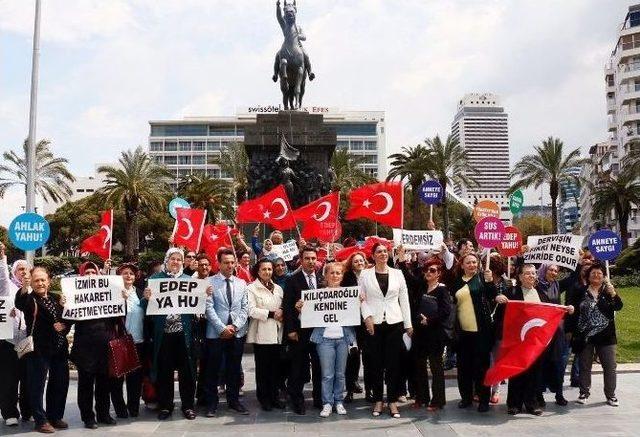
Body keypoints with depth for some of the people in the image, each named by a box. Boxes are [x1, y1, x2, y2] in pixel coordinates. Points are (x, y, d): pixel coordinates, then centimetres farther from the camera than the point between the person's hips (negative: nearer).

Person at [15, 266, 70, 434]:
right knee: (37, 385, -1)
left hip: (59, 349, 6)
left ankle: (55, 417, 25)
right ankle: (41, 420, 9)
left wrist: (64, 326, -4)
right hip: (39, 349, -6)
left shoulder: (55, 299, 12)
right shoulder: (29, 299, -5)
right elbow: (19, 304, -28)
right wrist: (24, 287, -46)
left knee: (60, 384, 12)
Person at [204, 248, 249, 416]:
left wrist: (235, 326, -8)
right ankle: (212, 403, 16)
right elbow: (209, 308, -9)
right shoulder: (210, 282, -2)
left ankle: (234, 400, 23)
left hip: (237, 332, 3)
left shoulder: (241, 283, 10)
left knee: (235, 369, 11)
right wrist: (222, 328, -14)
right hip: (216, 333, -3)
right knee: (213, 370, 4)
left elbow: (244, 308, 5)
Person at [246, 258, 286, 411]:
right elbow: (251, 310, -12)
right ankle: (264, 398, 12)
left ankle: (274, 396, 18)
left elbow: (283, 307, 16)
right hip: (261, 334, -5)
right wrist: (271, 314, -14)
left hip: (277, 334, 5)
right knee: (262, 367, 2)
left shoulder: (278, 288, 16)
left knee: (275, 366, 7)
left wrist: (282, 314, -6)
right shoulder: (251, 288, -2)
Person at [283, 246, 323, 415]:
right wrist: (291, 330, -10)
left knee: (319, 366, 9)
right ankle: (297, 401, 16)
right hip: (300, 330, -3)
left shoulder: (322, 279, 8)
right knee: (298, 368, 5)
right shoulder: (292, 280, -2)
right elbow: (287, 306, -5)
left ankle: (319, 399, 22)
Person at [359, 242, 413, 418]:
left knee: (393, 363, 3)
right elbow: (361, 299, 2)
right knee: (376, 363, 6)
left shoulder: (397, 273, 7)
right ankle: (378, 400, 17)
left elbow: (404, 299, 7)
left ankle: (393, 401, 11)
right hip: (374, 324, -1)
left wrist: (408, 323, 5)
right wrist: (367, 316, -12)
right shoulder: (365, 275, 3)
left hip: (394, 323, 1)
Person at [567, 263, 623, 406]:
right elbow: (573, 312, 4)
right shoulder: (581, 293, 3)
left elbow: (618, 306, -11)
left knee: (610, 366, 3)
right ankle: (584, 393, 20)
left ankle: (611, 395, 17)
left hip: (605, 335, 0)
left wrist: (613, 293, -29)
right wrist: (572, 331, 0)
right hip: (584, 336, 0)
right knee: (585, 366, 9)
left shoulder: (608, 291, 4)